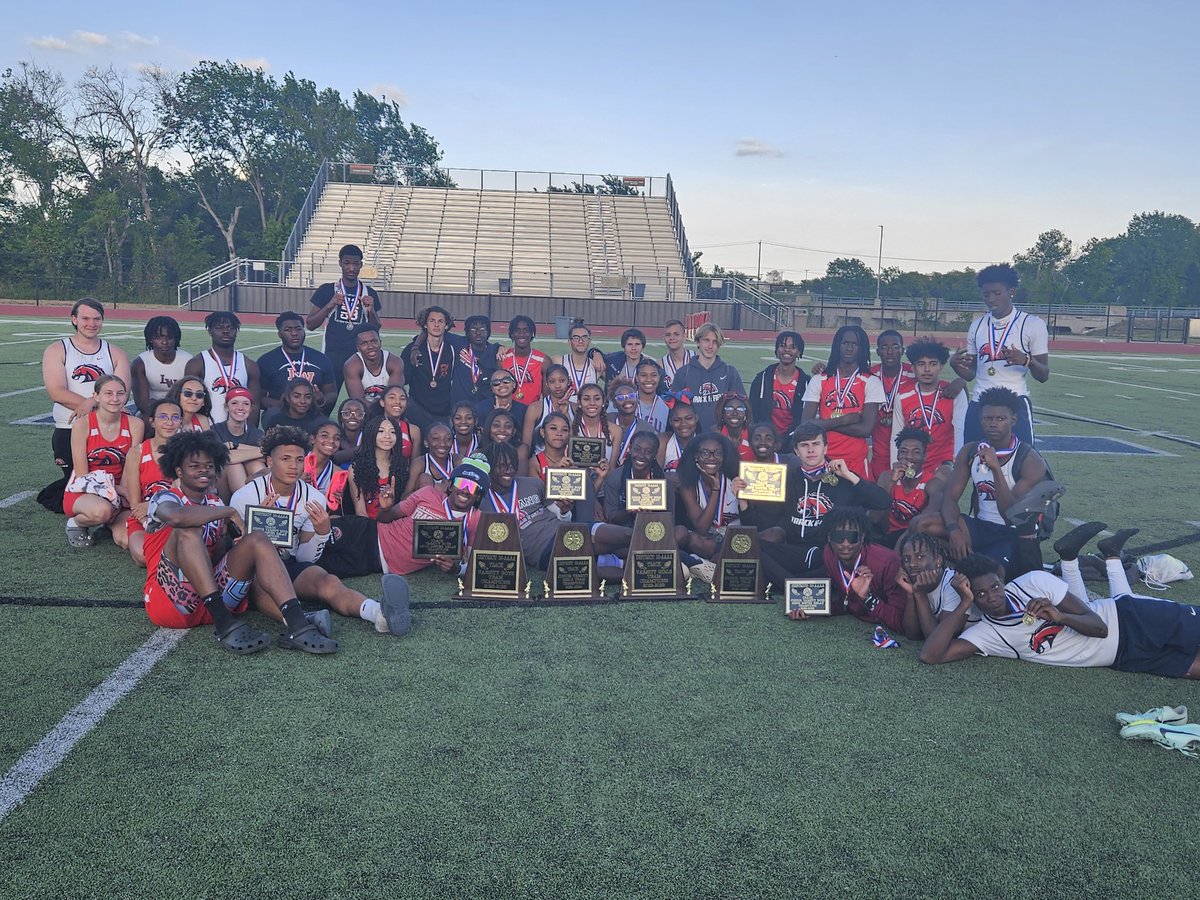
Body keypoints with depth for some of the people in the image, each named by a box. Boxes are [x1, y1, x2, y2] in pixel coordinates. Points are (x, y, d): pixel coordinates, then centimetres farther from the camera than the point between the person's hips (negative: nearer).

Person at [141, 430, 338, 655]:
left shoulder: (216, 505, 19)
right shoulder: (164, 499, 0)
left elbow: (218, 559, 14)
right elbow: (177, 517, -28)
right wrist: (229, 512, -16)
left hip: (213, 596, 5)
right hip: (170, 601, -5)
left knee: (257, 540, -14)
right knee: (188, 530, -28)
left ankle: (296, 624, -36)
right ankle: (225, 625, -38)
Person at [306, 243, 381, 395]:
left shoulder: (369, 294, 9)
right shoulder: (327, 290, 4)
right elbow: (310, 325, 3)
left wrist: (371, 311, -5)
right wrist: (330, 305, -10)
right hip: (332, 354, -1)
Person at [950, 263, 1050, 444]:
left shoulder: (1033, 324, -2)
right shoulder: (977, 326, 11)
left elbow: (1043, 376, -2)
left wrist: (1026, 360, -23)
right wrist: (955, 364, -6)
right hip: (979, 405, 4)